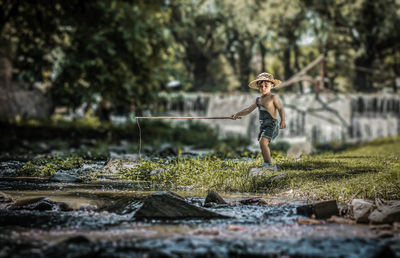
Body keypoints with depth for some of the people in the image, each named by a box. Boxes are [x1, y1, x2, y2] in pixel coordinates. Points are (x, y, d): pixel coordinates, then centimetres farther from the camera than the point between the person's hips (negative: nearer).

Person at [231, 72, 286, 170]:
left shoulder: (273, 97, -2)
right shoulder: (258, 100, 18)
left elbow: (280, 109, -7)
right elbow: (249, 110, 25)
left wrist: (282, 121, -20)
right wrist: (237, 114, 18)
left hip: (272, 124, -8)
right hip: (263, 125, 8)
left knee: (263, 142, -24)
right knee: (263, 145, 3)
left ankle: (268, 163, -23)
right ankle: (269, 166, 7)